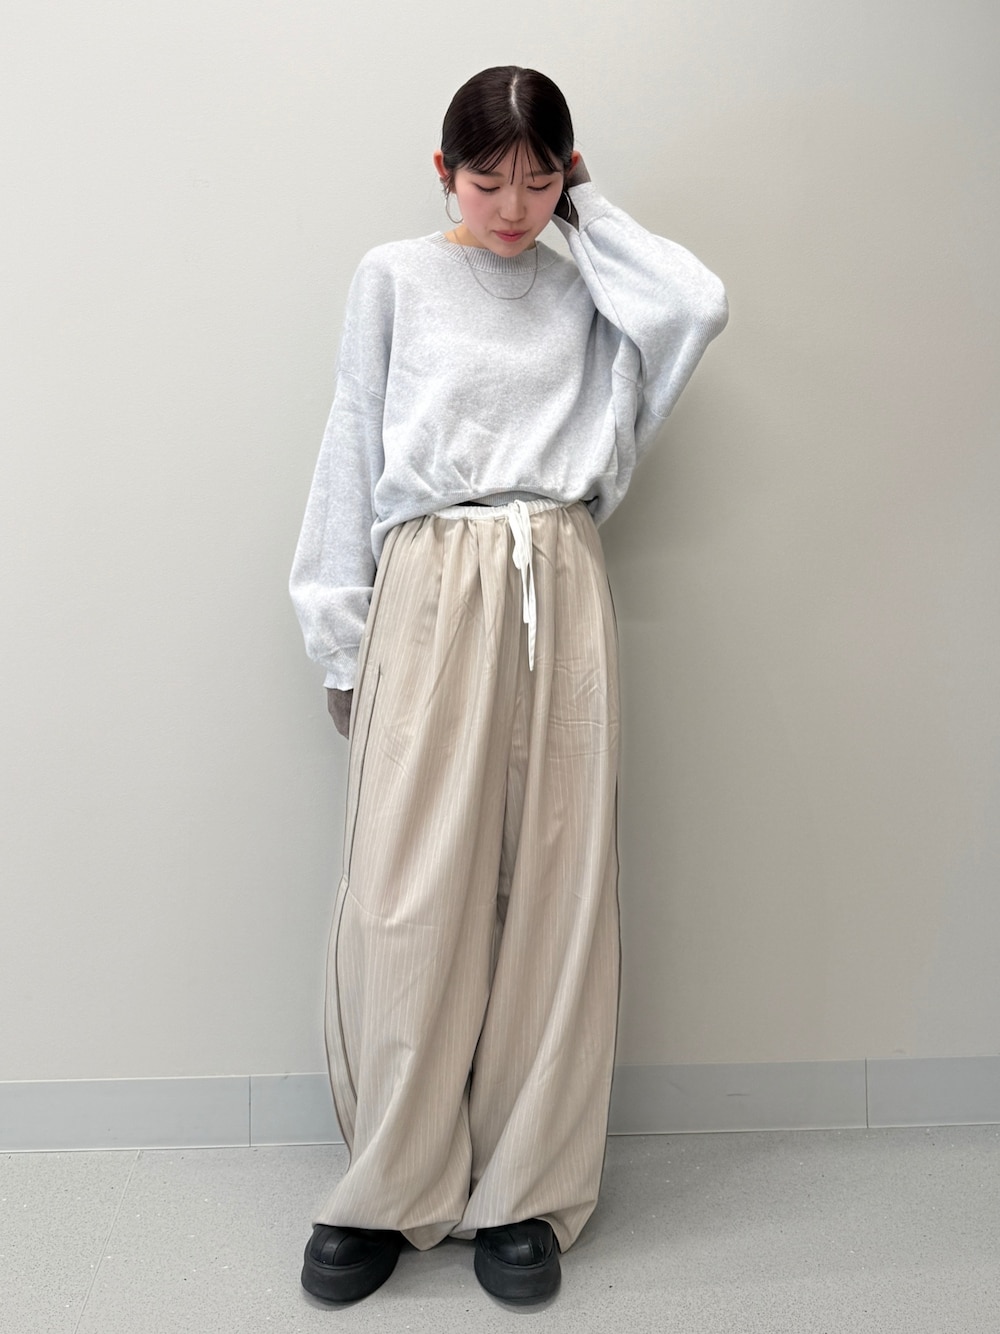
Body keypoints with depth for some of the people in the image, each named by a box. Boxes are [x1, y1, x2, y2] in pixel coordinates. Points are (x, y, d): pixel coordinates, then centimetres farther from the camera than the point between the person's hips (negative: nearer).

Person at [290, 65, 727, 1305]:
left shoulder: (584, 290, 15)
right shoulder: (394, 277, 11)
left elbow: (697, 304, -5)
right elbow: (355, 450, 8)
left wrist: (590, 213, 9)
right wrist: (341, 632, 4)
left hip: (560, 593, 2)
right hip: (432, 592, -1)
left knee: (553, 888, 2)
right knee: (410, 892, -4)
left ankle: (526, 1191, 15)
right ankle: (390, 1189, 13)